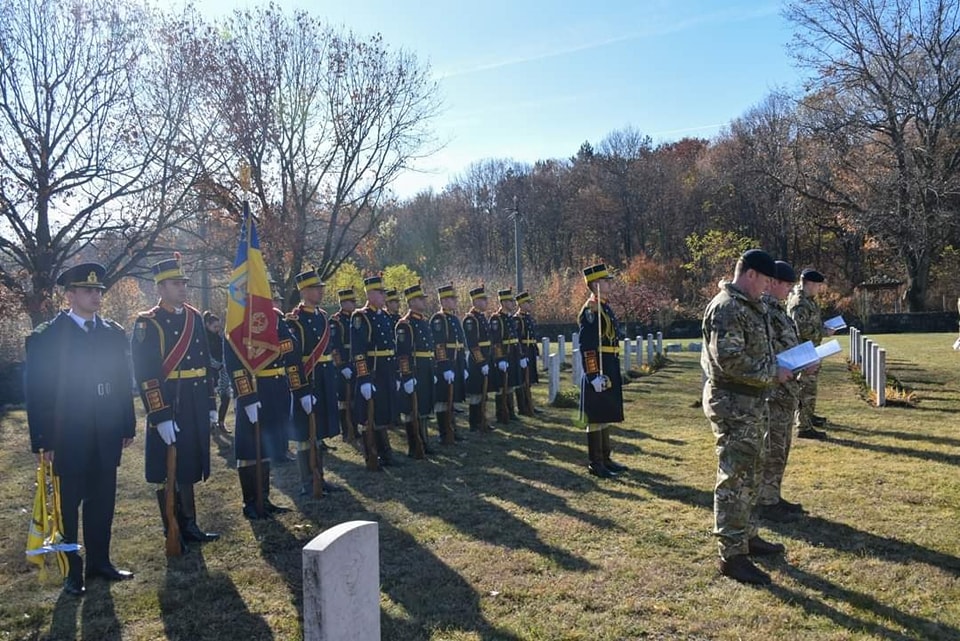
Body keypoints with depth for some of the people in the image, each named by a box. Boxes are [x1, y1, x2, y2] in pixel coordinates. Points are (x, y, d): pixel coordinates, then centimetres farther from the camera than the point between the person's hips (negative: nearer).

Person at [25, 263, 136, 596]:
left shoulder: (114, 333, 7)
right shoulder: (46, 336, -6)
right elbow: (38, 391, -7)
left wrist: (128, 427, 7)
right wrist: (43, 440, -10)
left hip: (106, 434, 4)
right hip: (68, 436, -4)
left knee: (102, 500, 13)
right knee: (69, 504, 8)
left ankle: (99, 561, 27)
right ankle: (72, 571, 19)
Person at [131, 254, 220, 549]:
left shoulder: (195, 317, 11)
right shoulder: (148, 323, -10)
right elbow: (146, 374, -15)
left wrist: (211, 403, 13)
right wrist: (160, 417, -20)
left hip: (195, 407, 6)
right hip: (167, 407, -6)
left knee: (189, 468, 15)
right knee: (168, 471, 5)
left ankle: (189, 525, 26)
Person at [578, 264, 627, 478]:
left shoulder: (605, 307, 15)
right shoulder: (590, 310, -15)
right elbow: (586, 347, -21)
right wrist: (594, 376, -24)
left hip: (610, 371, 10)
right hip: (598, 372, -10)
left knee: (606, 416, 16)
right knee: (596, 418, -2)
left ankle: (605, 458, 26)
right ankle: (596, 464, 7)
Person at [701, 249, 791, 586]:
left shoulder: (748, 306, 15)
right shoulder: (727, 308, -19)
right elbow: (729, 360, -26)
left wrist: (775, 363, 10)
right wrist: (772, 374, -18)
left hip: (750, 402, 11)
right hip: (733, 403, -11)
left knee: (750, 475, 20)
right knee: (734, 479, -5)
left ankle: (747, 535, 34)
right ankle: (732, 555, 2)